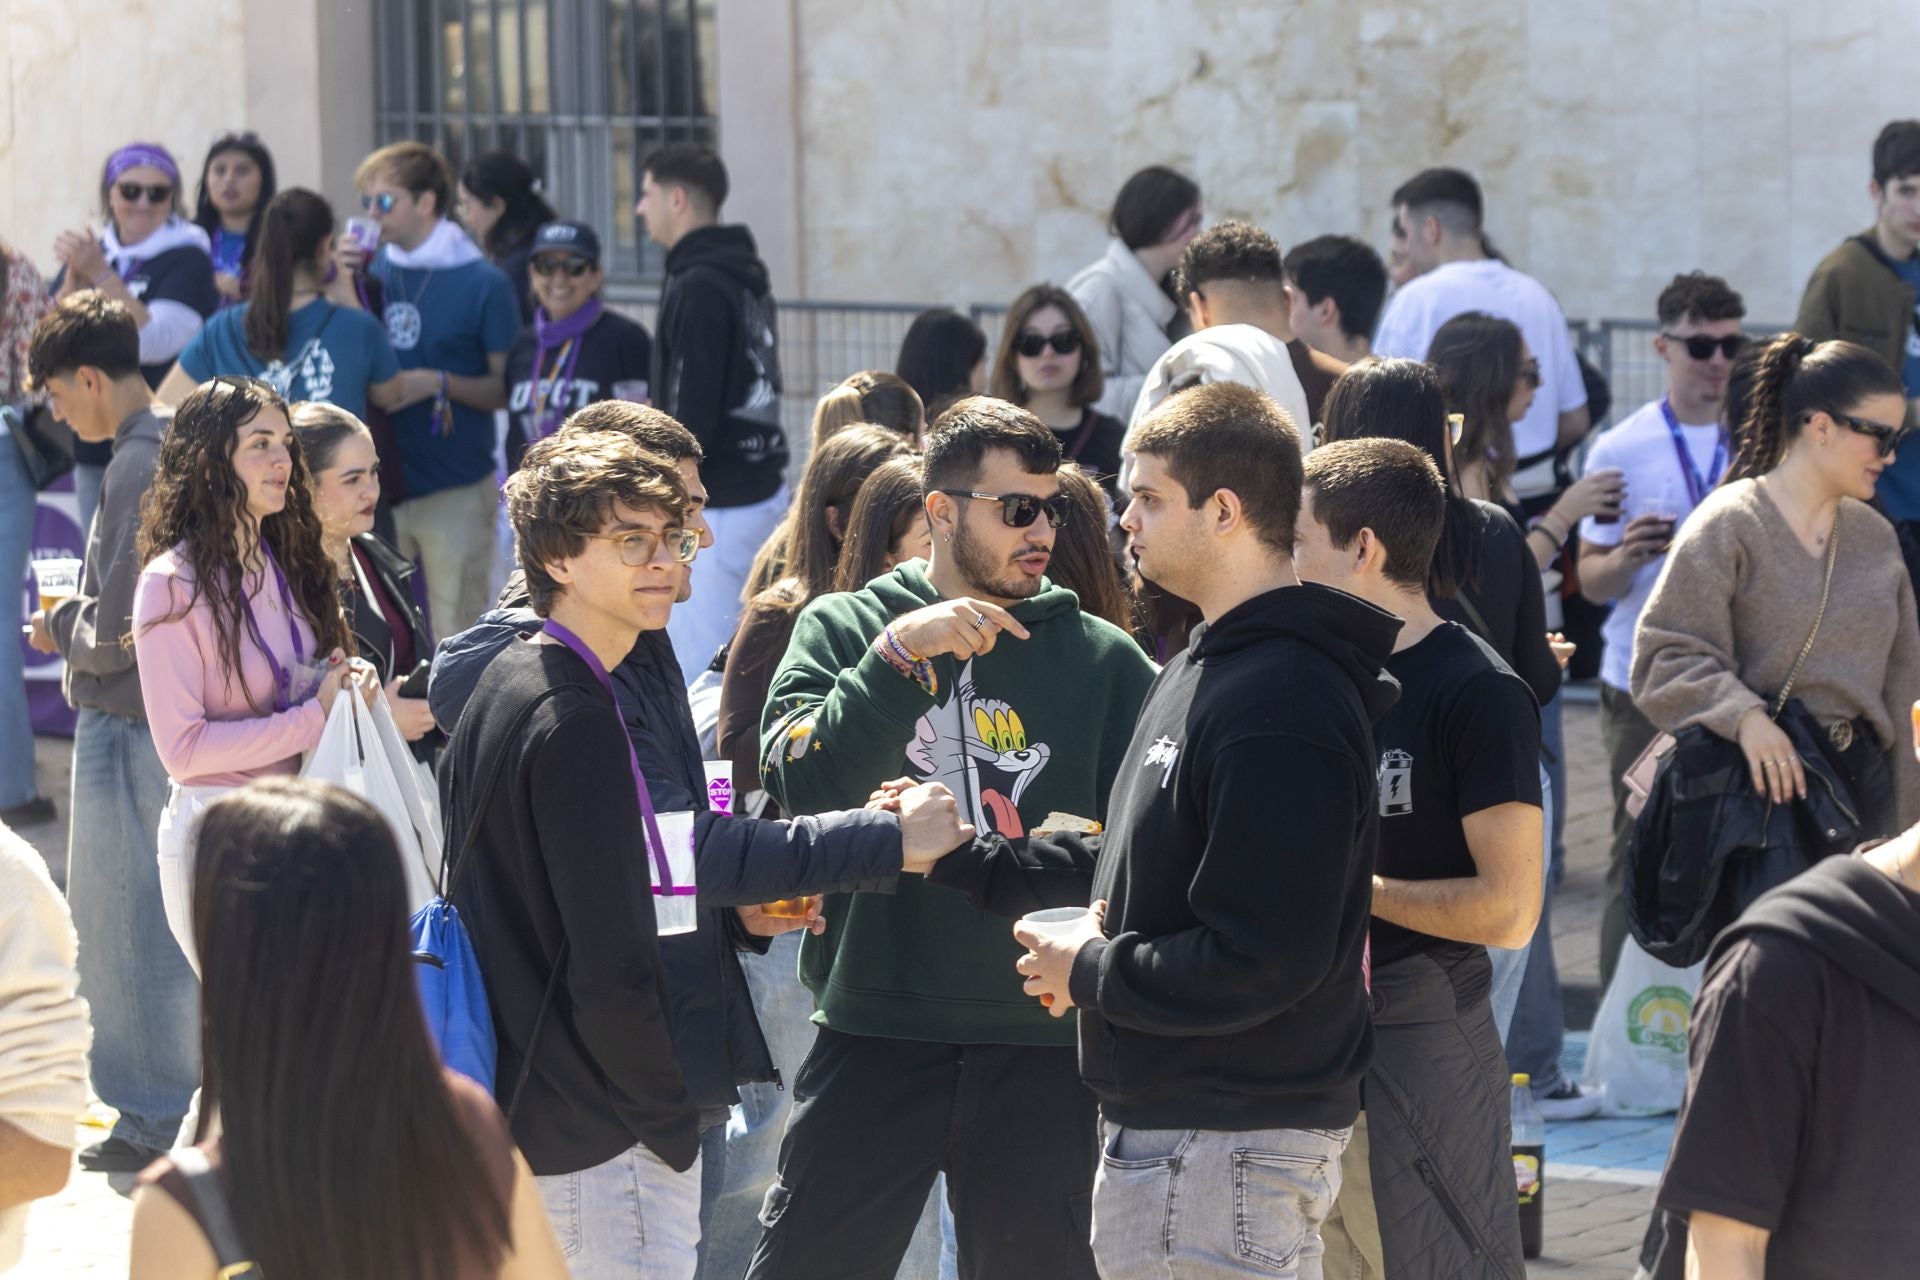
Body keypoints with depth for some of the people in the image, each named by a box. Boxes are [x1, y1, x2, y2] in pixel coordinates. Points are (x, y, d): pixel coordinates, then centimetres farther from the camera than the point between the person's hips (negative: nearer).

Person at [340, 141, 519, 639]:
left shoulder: (483, 284, -5)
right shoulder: (374, 271, 7)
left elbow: (507, 389, -3)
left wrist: (444, 383, -19)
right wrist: (345, 286, -5)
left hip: (455, 490, -4)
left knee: (456, 632, -1)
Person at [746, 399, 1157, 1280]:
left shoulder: (1103, 659, 6)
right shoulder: (841, 629, 4)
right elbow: (800, 783, -11)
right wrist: (900, 654, -19)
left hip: (1041, 1046, 1)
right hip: (874, 1033, -1)